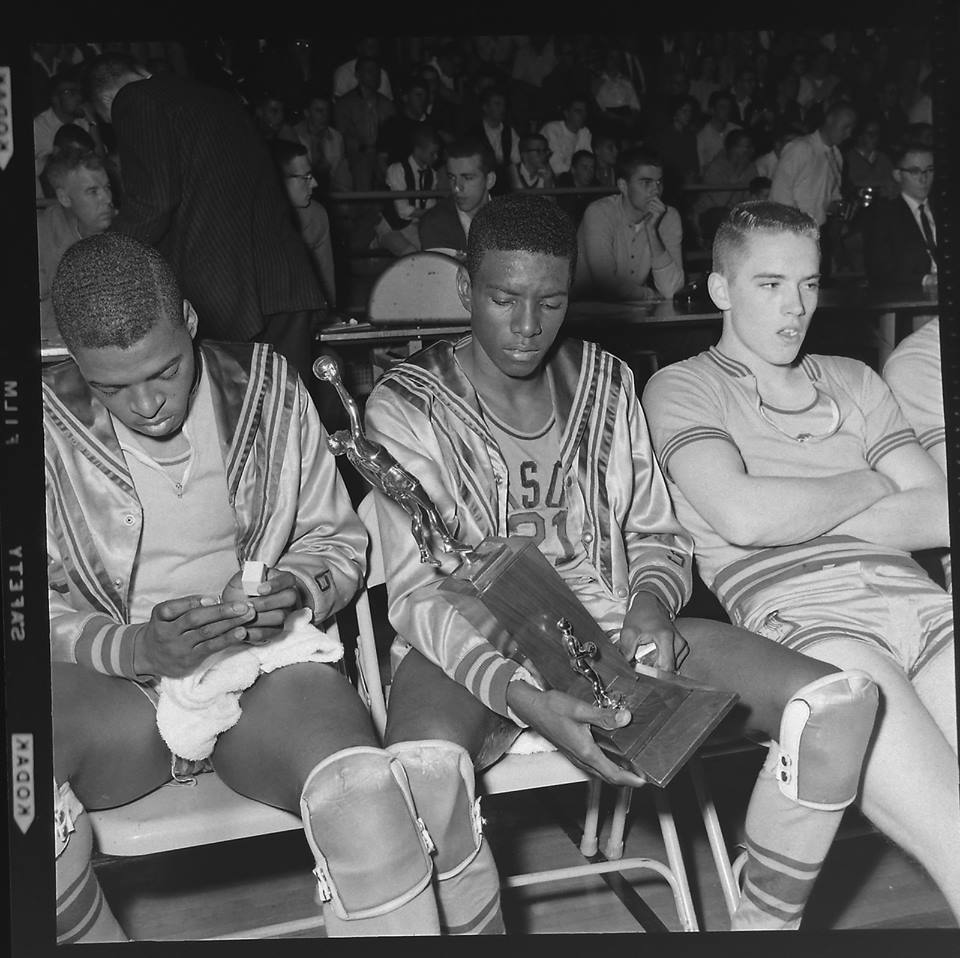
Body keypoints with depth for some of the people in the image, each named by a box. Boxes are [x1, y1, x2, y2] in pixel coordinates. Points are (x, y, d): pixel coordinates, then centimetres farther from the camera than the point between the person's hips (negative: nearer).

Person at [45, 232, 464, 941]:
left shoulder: (269, 389, 0)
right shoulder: (53, 424, -2)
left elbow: (337, 539, 9)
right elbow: (47, 608, -1)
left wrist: (295, 594, -13)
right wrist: (134, 647, -20)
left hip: (264, 660, 0)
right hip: (117, 681, 1)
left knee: (364, 795, -33)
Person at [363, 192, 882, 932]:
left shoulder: (605, 380, 10)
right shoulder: (406, 406, -4)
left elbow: (655, 534, 15)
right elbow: (417, 594, -11)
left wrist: (650, 606, -9)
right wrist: (524, 698, -27)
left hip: (610, 625, 4)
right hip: (473, 649, -4)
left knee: (841, 700, -16)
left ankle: (765, 923, 1)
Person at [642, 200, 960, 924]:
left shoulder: (852, 381, 27)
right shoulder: (682, 388, 12)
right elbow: (742, 515, -9)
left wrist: (800, 516, 1)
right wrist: (869, 485, 7)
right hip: (794, 610, -5)